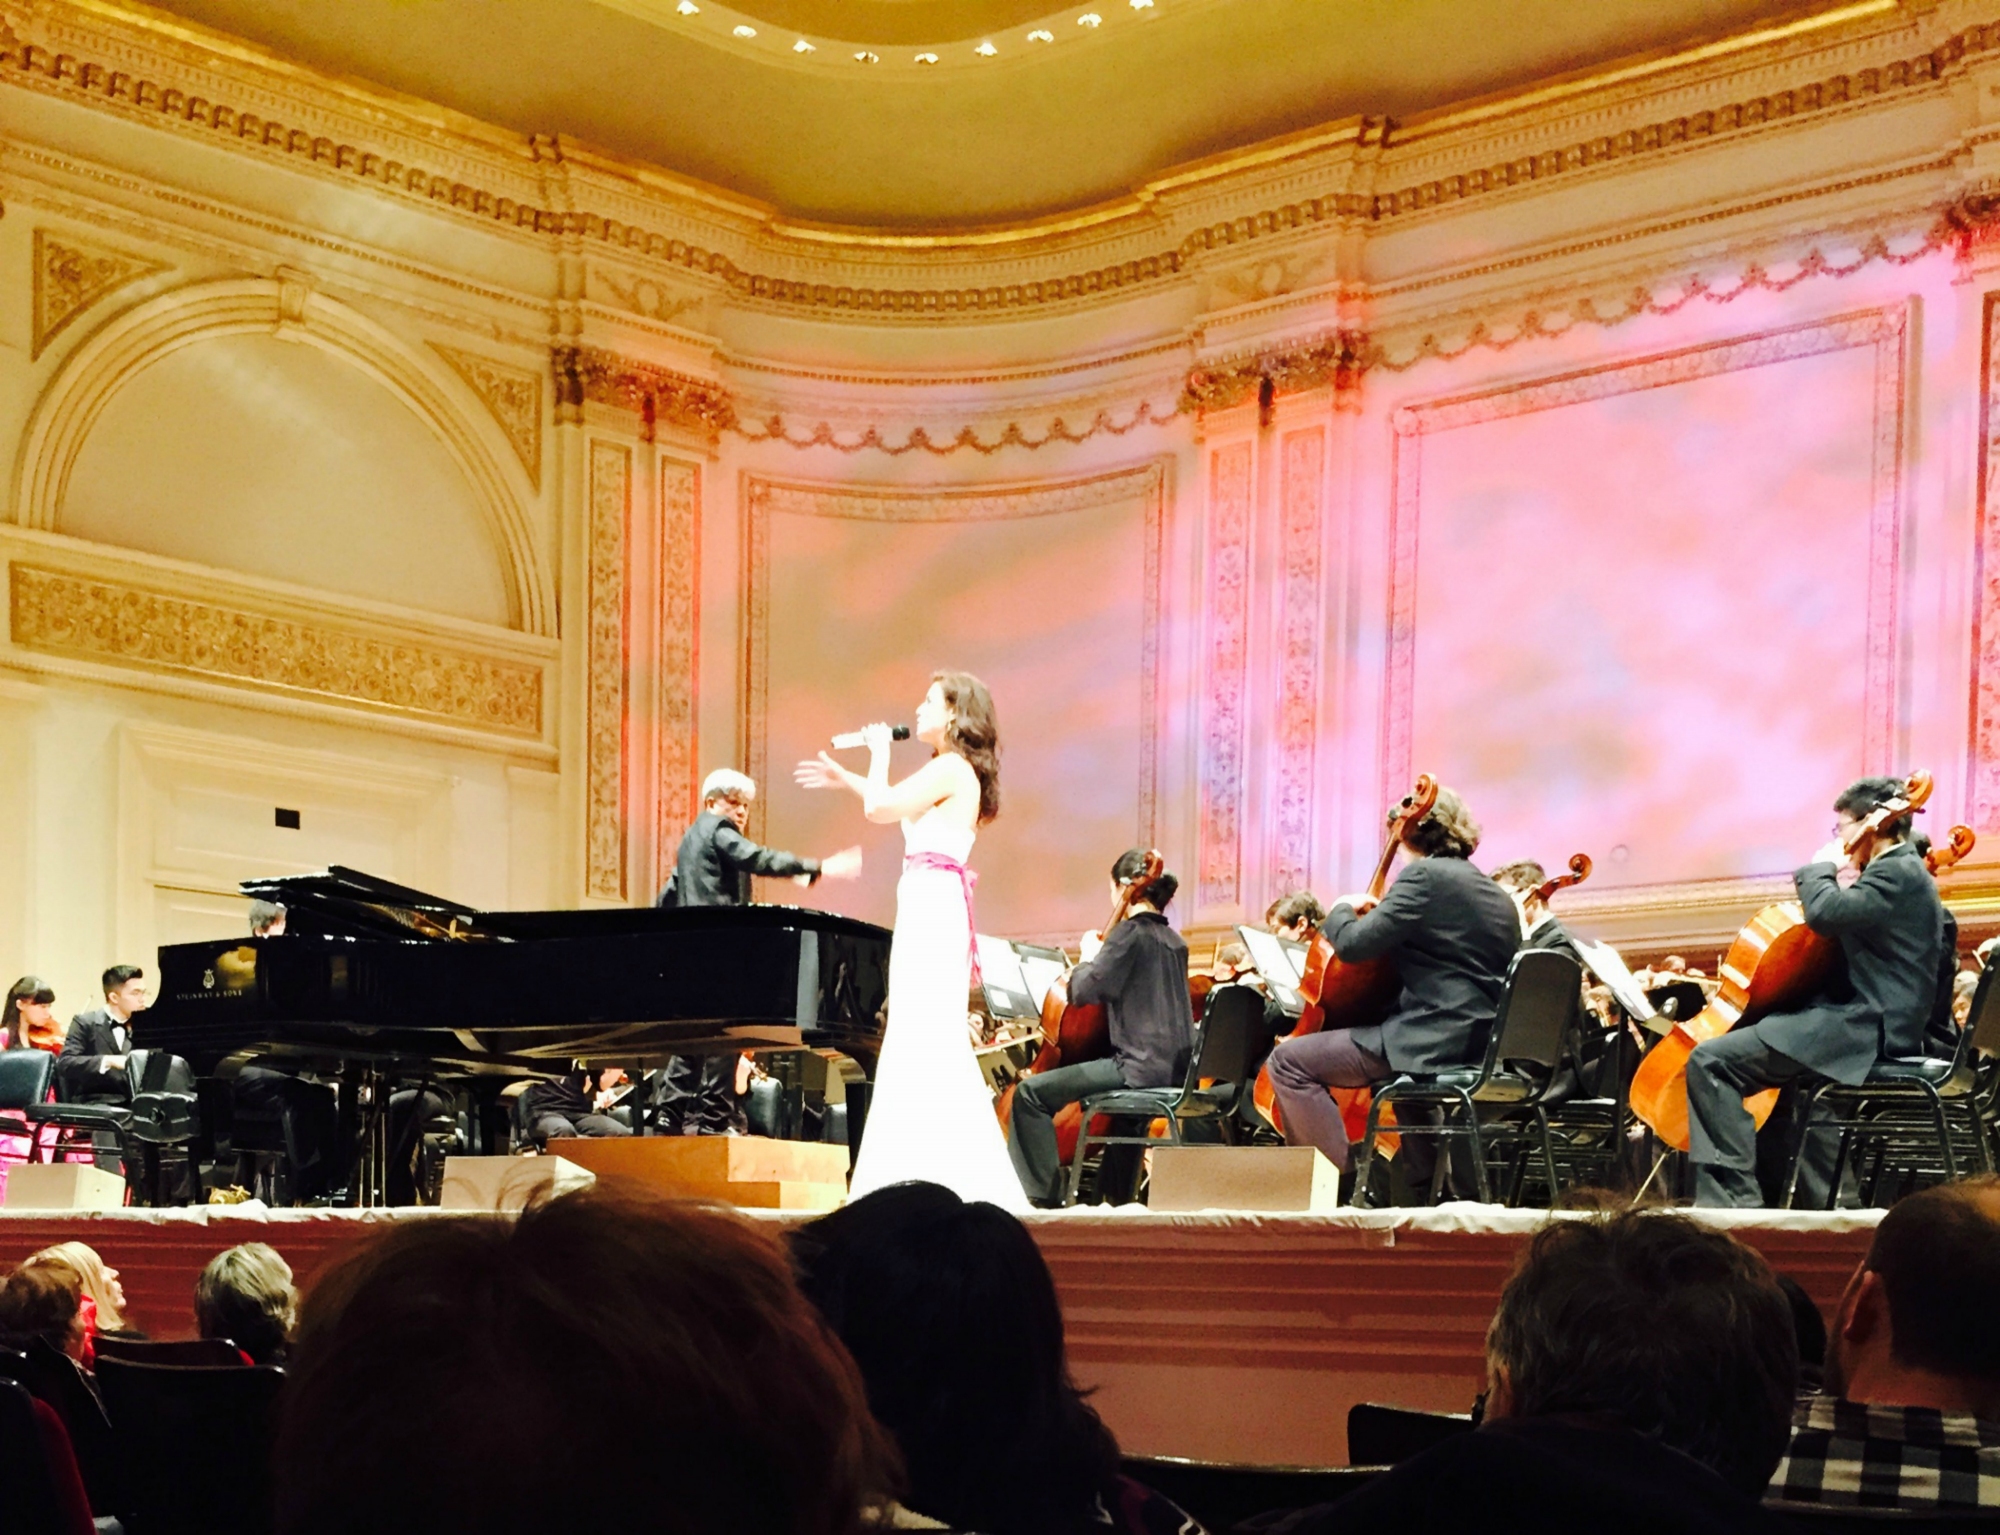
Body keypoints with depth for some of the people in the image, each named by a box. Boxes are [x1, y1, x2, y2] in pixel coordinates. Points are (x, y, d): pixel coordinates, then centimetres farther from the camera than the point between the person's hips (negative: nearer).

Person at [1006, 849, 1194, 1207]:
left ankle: (1043, 1195, -11)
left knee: (1031, 1093, -9)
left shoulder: (1129, 932, -10)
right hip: (1175, 1067, 9)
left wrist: (1088, 957, 4)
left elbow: (1084, 991, -14)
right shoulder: (1175, 941, 16)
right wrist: (1101, 957, 25)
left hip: (1141, 1065, -9)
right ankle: (1117, 1193, 46)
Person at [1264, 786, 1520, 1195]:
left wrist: (1341, 910, 6)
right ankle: (1426, 1184, 38)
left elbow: (1355, 943, -16)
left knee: (1289, 1060, -6)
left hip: (1438, 1044, -9)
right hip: (1485, 1048, 9)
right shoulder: (1498, 897, 18)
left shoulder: (1425, 876, -9)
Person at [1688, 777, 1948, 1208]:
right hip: (1879, 1027, 12)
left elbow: (1826, 913, -24)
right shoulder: (1907, 873, 22)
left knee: (1710, 1061, -19)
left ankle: (1735, 1196, -24)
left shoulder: (1897, 873, -11)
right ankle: (1823, 1204, 40)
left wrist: (1820, 868, -6)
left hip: (1866, 1029, -12)